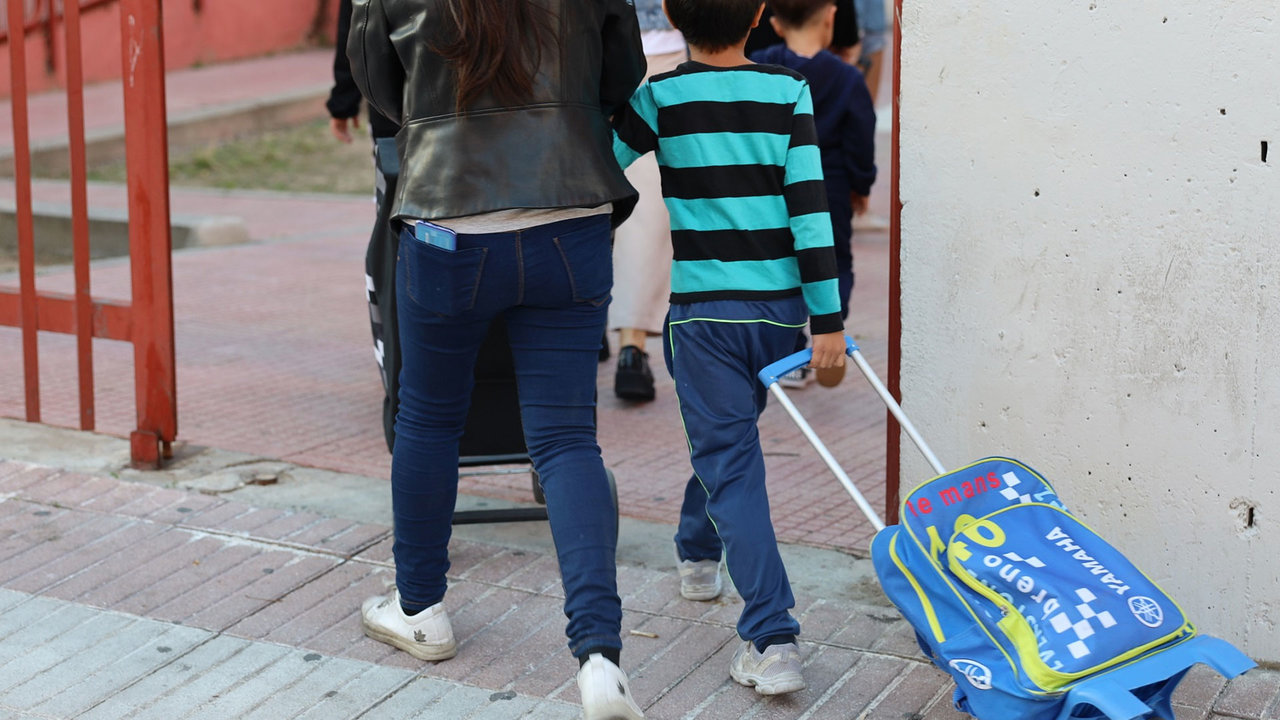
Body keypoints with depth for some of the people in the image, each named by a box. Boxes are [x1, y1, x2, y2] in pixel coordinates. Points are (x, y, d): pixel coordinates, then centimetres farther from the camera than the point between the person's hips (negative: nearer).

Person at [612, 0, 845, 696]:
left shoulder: (659, 97, -6)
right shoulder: (789, 92, -1)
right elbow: (809, 205, -6)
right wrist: (828, 317, -4)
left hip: (704, 309, -3)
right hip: (779, 306, 3)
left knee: (730, 461, -2)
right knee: (727, 437, 26)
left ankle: (772, 639, -13)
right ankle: (698, 553, 50)